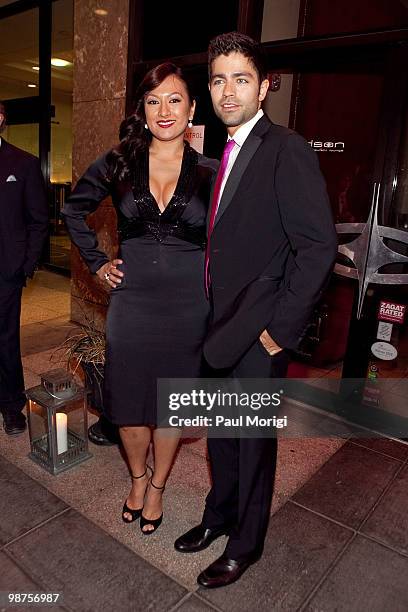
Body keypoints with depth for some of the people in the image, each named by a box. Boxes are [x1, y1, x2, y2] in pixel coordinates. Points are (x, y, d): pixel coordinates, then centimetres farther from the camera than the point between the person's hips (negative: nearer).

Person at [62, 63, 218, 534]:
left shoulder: (210, 173, -2)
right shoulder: (119, 163, 0)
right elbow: (73, 210, 14)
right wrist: (97, 262, 7)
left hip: (187, 306, 0)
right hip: (131, 302, 1)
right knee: (127, 403, 11)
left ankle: (157, 486, 38)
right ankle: (137, 477, 41)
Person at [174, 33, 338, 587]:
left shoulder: (287, 150, -13)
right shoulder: (223, 153, 12)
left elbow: (319, 245, -19)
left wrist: (280, 328, -18)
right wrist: (207, 314, 8)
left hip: (259, 333, -7)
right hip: (219, 327, 7)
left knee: (253, 440, 11)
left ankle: (245, 544, 36)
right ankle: (219, 516, 46)